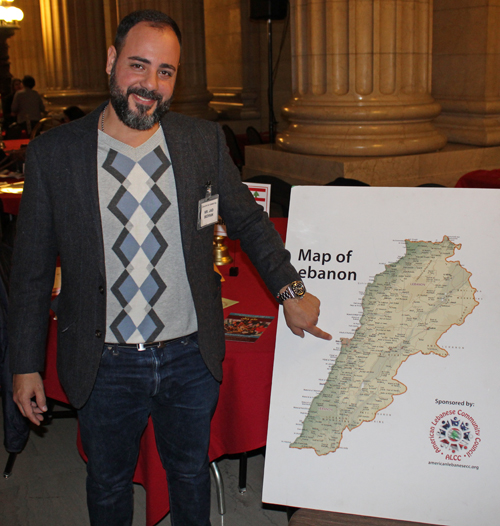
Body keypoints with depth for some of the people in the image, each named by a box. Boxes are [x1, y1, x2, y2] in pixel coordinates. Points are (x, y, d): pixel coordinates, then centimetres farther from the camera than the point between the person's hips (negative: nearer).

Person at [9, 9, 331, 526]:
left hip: (192, 358, 2)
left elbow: (248, 220, 8)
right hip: (105, 365, -1)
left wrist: (289, 290, 2)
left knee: (190, 470, 23)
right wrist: (26, 364, 0)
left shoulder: (205, 141, -6)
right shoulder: (52, 154, -10)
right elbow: (32, 270, -3)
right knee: (108, 482, 21)